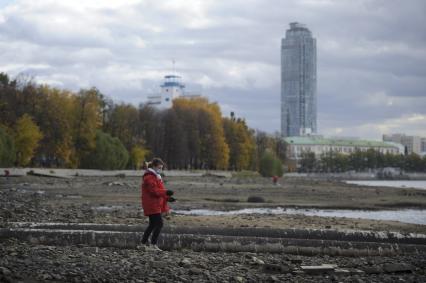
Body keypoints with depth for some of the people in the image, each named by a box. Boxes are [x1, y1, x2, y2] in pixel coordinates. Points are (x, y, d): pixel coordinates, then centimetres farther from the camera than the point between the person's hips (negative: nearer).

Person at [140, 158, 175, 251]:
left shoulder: (156, 176, 20)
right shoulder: (149, 177, -14)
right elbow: (154, 190, -24)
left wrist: (167, 198, 12)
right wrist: (166, 192, -33)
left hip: (155, 204, 11)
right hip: (152, 205, -11)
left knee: (152, 224, 16)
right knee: (159, 224, -14)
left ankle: (144, 243, 23)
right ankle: (153, 244, -11)